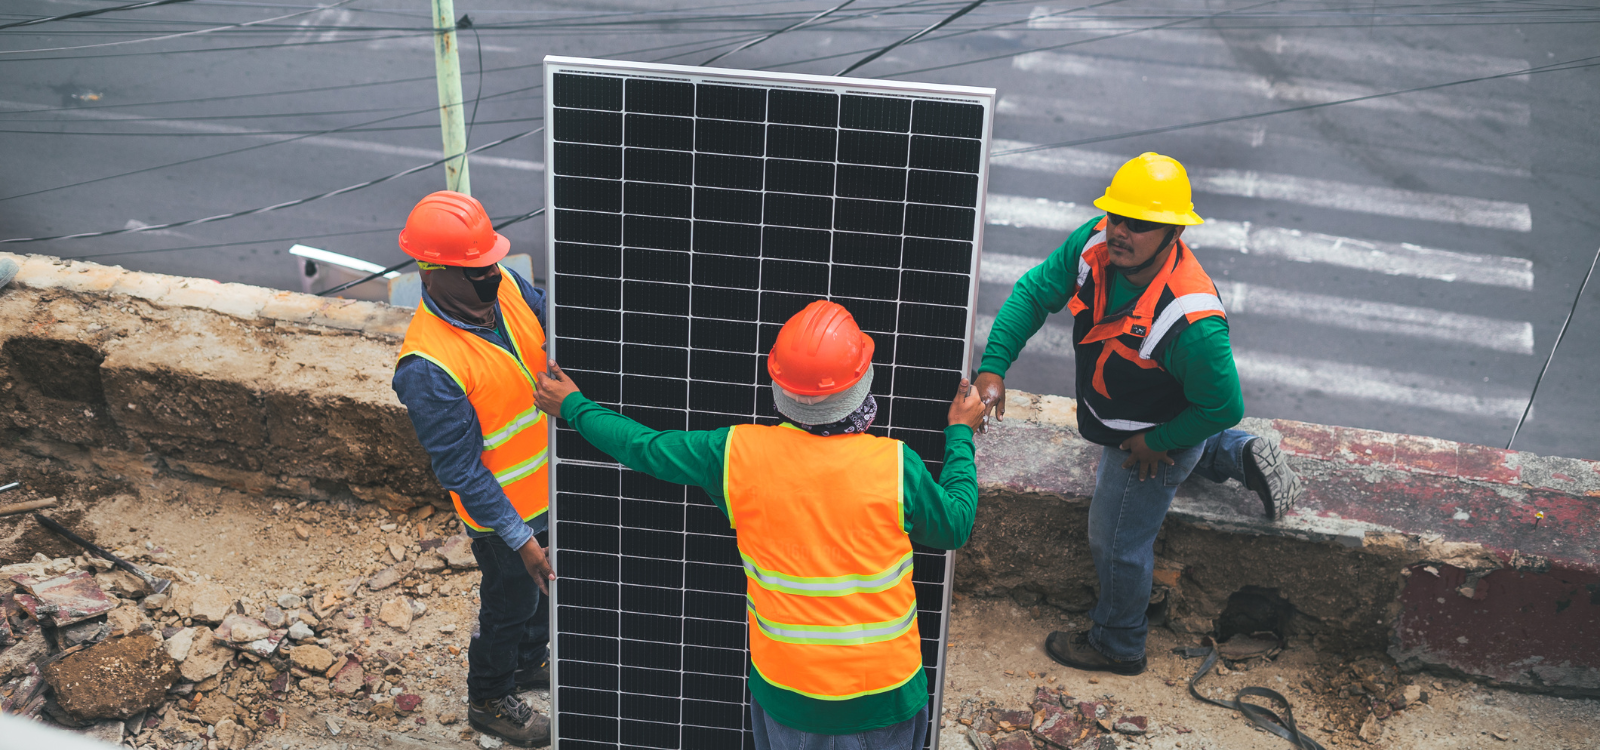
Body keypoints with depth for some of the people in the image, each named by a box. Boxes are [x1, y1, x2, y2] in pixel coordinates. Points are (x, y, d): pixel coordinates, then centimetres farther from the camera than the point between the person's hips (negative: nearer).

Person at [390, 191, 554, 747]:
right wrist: (518, 536, -23)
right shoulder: (427, 368, -33)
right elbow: (459, 469, -26)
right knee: (509, 603, 17)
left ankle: (529, 662, 58)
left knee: (542, 588, 29)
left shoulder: (505, 286, -13)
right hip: (506, 509, -7)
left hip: (550, 485, 7)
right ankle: (489, 701, 46)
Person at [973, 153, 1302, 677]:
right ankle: (1243, 457, 44)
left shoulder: (1192, 322, -43)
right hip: (1121, 418, 7)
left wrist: (1155, 443, -18)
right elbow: (1033, 292, -14)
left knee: (1117, 544, 15)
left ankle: (1118, 645, 40)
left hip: (1154, 440, -7)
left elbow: (1223, 408, -30)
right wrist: (994, 366, -25)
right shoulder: (1096, 242, -25)